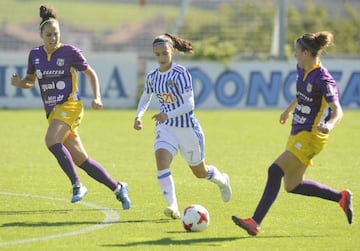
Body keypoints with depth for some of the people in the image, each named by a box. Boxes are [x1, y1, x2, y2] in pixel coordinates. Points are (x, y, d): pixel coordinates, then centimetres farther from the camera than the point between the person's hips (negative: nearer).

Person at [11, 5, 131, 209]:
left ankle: (77, 185, -21)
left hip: (70, 106, -6)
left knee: (52, 140, -30)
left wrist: (97, 97, -8)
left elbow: (91, 73, 4)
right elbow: (31, 81, 19)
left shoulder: (70, 52, -6)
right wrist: (19, 83, -4)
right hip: (53, 111, 6)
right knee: (80, 159, 3)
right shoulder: (35, 55, 7)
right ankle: (118, 188, 15)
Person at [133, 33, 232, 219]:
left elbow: (189, 105, -23)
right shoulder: (152, 77, 1)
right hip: (165, 128, 4)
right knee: (161, 160, -25)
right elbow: (146, 98, 20)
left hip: (187, 128, -4)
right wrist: (138, 116, 1)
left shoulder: (181, 74, -18)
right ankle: (173, 207, -28)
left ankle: (222, 180, 50)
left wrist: (168, 115, -37)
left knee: (200, 172, 14)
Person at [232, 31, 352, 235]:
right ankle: (341, 197, 25)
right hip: (298, 133, 10)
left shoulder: (323, 79, -21)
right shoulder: (302, 70, 5)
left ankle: (255, 222, -15)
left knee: (275, 171, -18)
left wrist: (329, 125, -47)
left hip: (311, 137, -10)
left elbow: (338, 111, -26)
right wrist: (289, 110, 40)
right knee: (293, 185, 11)